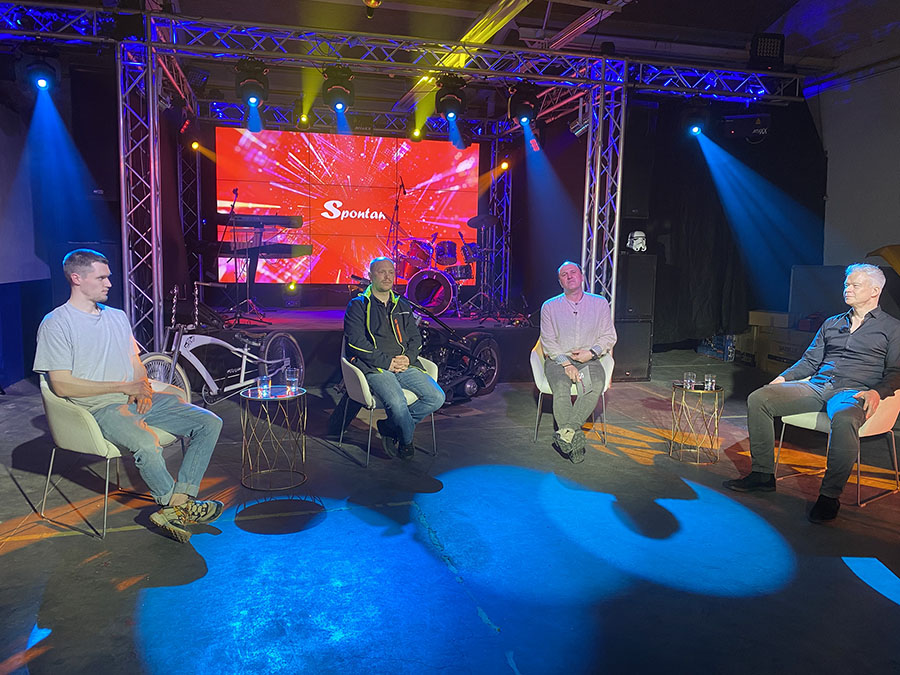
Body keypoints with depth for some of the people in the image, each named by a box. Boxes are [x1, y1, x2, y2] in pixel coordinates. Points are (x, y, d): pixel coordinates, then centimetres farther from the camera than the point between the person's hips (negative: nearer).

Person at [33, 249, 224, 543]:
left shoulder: (117, 316, 18)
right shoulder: (56, 324, -3)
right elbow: (62, 385, -11)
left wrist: (143, 388, -1)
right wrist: (122, 387, -11)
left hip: (136, 399, 7)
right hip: (101, 407, -7)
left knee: (209, 423, -10)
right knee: (147, 444, -37)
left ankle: (175, 505, -17)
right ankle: (175, 502, -7)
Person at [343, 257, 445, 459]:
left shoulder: (402, 305, 22)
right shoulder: (358, 306, 4)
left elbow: (415, 338, 20)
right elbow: (356, 343, -7)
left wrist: (408, 357, -3)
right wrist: (387, 362, -13)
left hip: (404, 365, 6)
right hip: (374, 367, -5)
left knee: (437, 397, -15)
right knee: (397, 402, -32)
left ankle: (390, 427, -1)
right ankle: (406, 441, 0)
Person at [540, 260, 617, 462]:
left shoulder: (600, 304, 10)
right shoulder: (549, 307, 7)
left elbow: (609, 336, 10)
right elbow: (548, 341, 0)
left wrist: (591, 353, -9)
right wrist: (565, 363, -14)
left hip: (588, 360, 1)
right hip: (558, 359, -1)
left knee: (596, 384, -33)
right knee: (561, 387, -33)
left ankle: (567, 430, -40)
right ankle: (575, 440, -32)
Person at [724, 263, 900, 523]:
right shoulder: (831, 324, 25)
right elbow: (810, 360, 24)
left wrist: (876, 392, -18)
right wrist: (783, 378, 6)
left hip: (853, 391, -5)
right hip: (816, 385, 5)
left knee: (844, 420, -42)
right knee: (758, 398, -16)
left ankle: (829, 496, -30)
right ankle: (762, 474, -11)